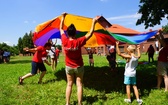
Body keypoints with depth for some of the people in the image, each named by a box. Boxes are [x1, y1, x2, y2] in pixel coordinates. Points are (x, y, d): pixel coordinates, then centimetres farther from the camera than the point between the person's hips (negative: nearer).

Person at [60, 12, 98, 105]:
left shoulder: (64, 41, -16)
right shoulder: (78, 42, -23)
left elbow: (61, 29, 0)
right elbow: (90, 34, -15)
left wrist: (63, 17, 9)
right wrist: (93, 22, -8)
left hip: (68, 66, 3)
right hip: (78, 67, -2)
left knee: (69, 84, 12)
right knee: (79, 84, 5)